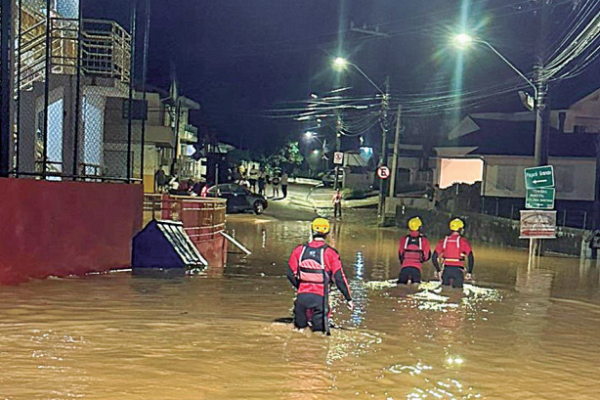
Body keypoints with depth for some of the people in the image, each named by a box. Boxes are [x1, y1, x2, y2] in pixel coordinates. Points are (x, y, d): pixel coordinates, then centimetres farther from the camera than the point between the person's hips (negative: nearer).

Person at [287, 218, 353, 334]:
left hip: (302, 296, 3)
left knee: (299, 327, 18)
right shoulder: (330, 253, -5)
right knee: (319, 331, 5)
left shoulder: (299, 250, 5)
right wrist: (349, 298, 4)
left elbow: (290, 274, 8)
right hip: (320, 298, -3)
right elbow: (339, 278, -5)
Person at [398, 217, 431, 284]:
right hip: (417, 266, -1)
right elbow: (427, 255, 2)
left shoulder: (404, 239, 0)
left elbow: (400, 254, 6)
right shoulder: (423, 240, -4)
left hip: (405, 266, 1)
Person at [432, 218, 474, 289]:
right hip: (458, 270, -3)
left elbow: (434, 257, 7)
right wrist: (469, 272, -2)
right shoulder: (463, 241, -1)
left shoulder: (444, 240, 9)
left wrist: (437, 270, 18)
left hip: (446, 270, 3)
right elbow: (470, 258, -10)